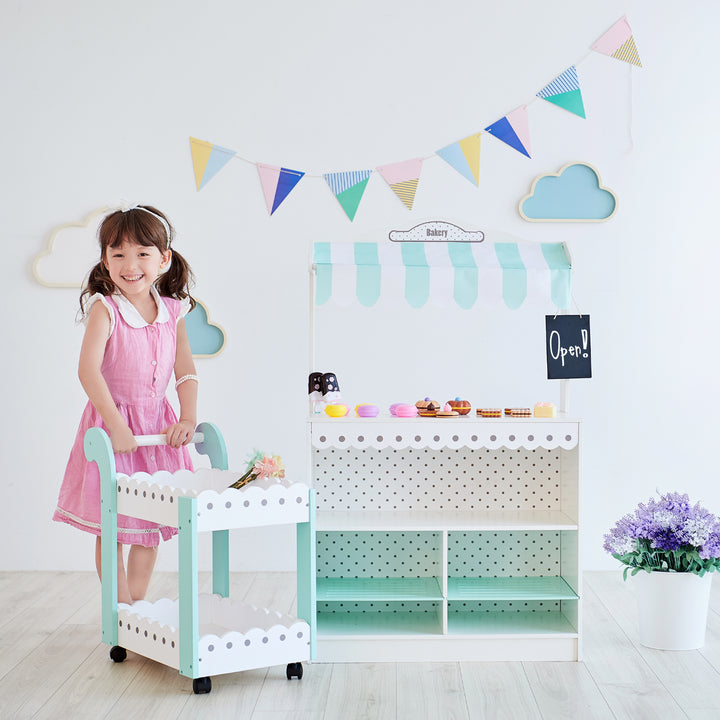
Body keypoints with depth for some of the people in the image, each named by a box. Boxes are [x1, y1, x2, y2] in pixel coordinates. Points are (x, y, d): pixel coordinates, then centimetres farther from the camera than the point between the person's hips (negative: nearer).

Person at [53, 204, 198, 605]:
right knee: (110, 526, 3)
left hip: (157, 424, 4)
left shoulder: (173, 313, 0)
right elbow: (88, 370, -25)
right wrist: (116, 425, -31)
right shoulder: (105, 310, -14)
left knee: (151, 523, 12)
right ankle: (121, 611, 16)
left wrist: (188, 419, -13)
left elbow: (186, 372, 1)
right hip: (112, 424, -4)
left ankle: (138, 604, 27)